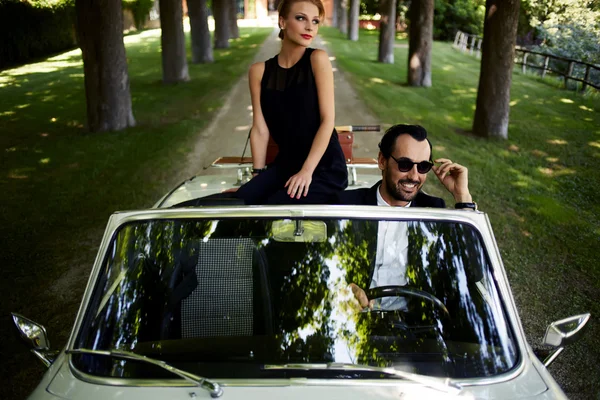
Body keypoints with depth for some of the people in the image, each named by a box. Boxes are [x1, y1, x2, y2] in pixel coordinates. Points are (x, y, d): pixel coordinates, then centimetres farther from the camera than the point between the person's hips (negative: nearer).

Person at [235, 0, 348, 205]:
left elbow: (328, 120, -12)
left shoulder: (318, 59, -8)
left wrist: (307, 171, -16)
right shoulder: (259, 71, 3)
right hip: (285, 164, 4)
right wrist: (257, 174, -6)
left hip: (324, 167, -3)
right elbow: (260, 129, 1)